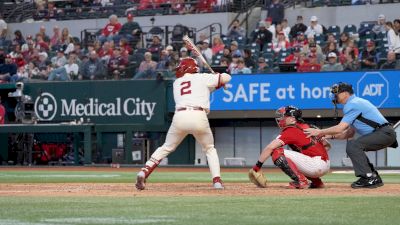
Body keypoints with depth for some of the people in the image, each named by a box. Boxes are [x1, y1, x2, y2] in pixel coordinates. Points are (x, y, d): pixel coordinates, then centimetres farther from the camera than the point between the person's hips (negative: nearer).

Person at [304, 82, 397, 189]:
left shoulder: (353, 104, -10)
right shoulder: (356, 102, 22)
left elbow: (340, 128, -17)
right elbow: (350, 133, 22)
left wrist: (319, 132, -9)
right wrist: (331, 136, 14)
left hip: (385, 133, -10)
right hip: (384, 134, 10)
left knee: (353, 145, -19)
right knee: (352, 146, 16)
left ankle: (369, 178, -21)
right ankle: (374, 178, 15)